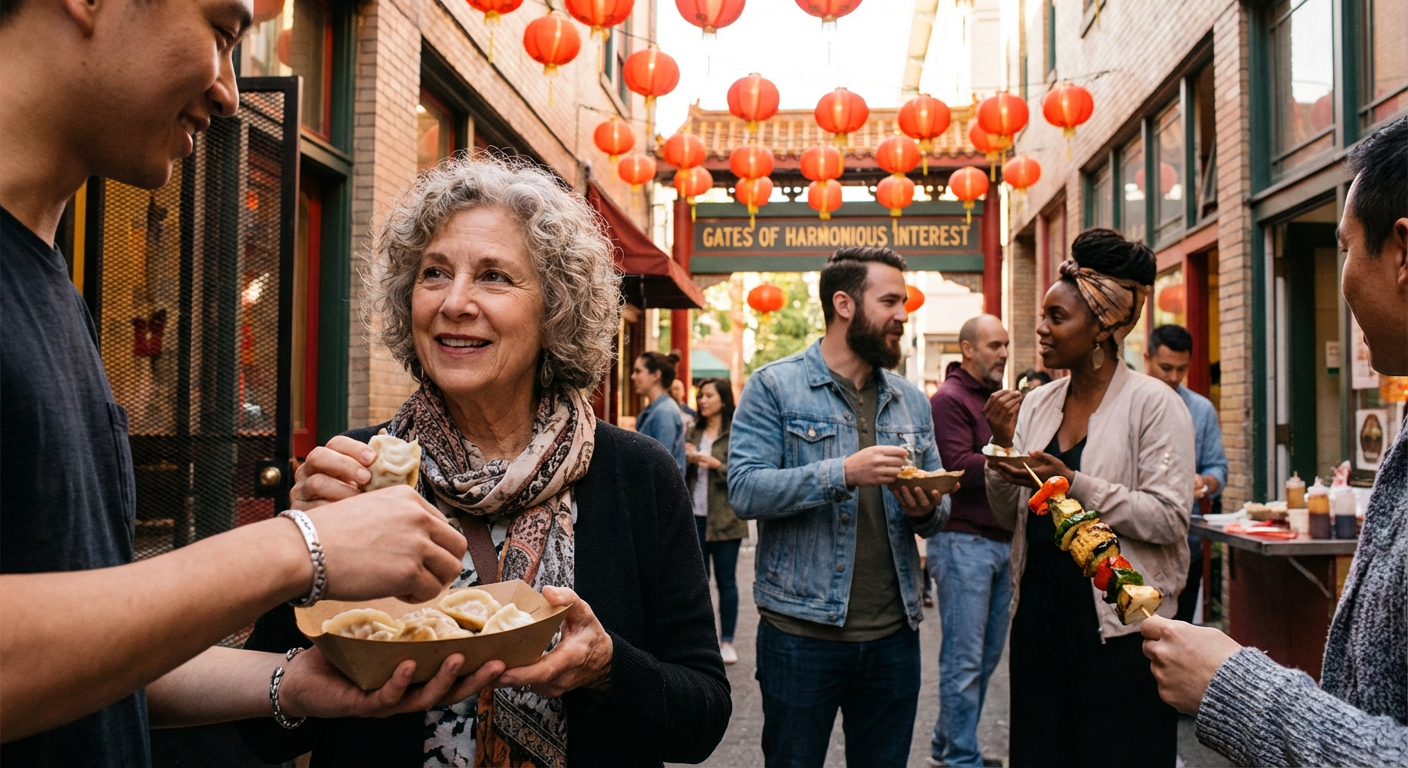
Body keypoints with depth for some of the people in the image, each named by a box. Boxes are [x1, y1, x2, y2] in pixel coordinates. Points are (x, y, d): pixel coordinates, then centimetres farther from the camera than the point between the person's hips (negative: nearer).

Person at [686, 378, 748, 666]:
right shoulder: (696, 431, 11)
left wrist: (716, 464, -18)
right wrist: (688, 458, -3)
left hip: (724, 517, -4)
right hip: (696, 515, 5)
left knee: (726, 581, 5)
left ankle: (727, 641, 14)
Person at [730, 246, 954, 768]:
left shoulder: (911, 401, 11)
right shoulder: (774, 387, -5)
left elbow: (939, 512, 15)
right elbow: (744, 490, -15)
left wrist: (926, 511, -9)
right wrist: (843, 473, -26)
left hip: (894, 633, 5)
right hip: (801, 632, -4)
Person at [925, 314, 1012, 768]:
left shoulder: (996, 399, 17)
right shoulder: (949, 399, -9)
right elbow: (959, 467, -19)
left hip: (1000, 541, 9)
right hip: (964, 542, -8)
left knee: (988, 655, 13)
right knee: (964, 659, -2)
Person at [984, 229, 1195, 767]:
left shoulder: (1152, 403, -8)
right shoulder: (1036, 404, 8)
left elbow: (1168, 519, -15)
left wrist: (1073, 484, -23)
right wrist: (1003, 445, -4)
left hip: (1119, 621, -5)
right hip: (1038, 610, 6)